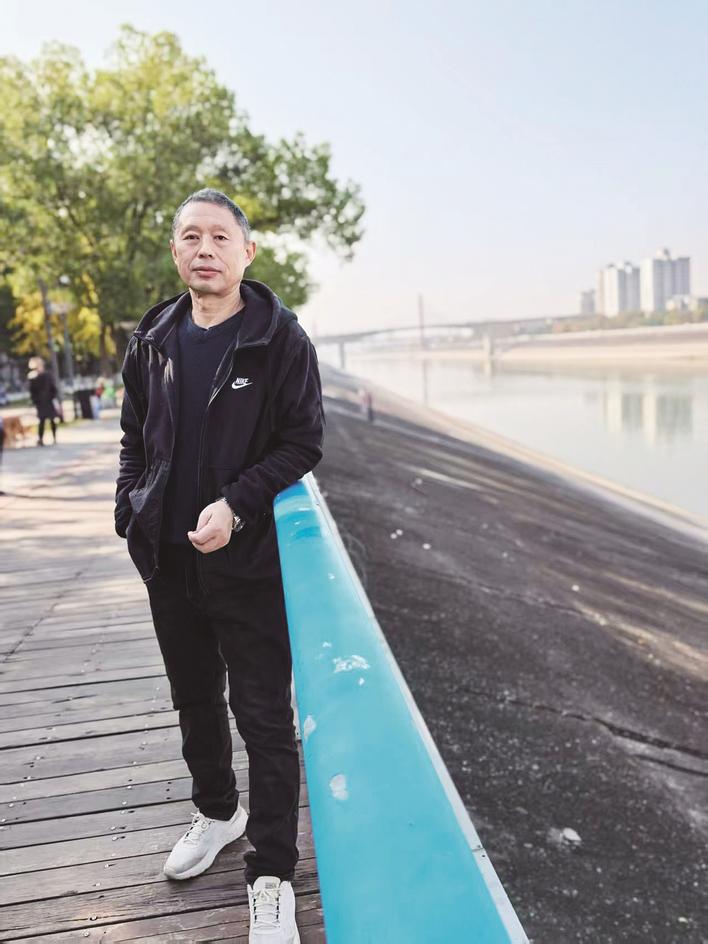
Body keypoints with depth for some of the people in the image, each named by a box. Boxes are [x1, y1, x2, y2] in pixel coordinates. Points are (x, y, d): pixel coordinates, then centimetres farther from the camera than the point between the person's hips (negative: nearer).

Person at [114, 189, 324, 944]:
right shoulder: (154, 340, 6)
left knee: (263, 714, 2)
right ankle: (216, 810, 46)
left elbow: (303, 442, -10)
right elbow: (135, 437, 14)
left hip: (248, 560, -5)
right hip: (168, 557, 5)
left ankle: (272, 875, 18)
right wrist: (130, 510, 1)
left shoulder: (279, 337, -7)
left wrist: (235, 505, -21)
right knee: (194, 699, 21)